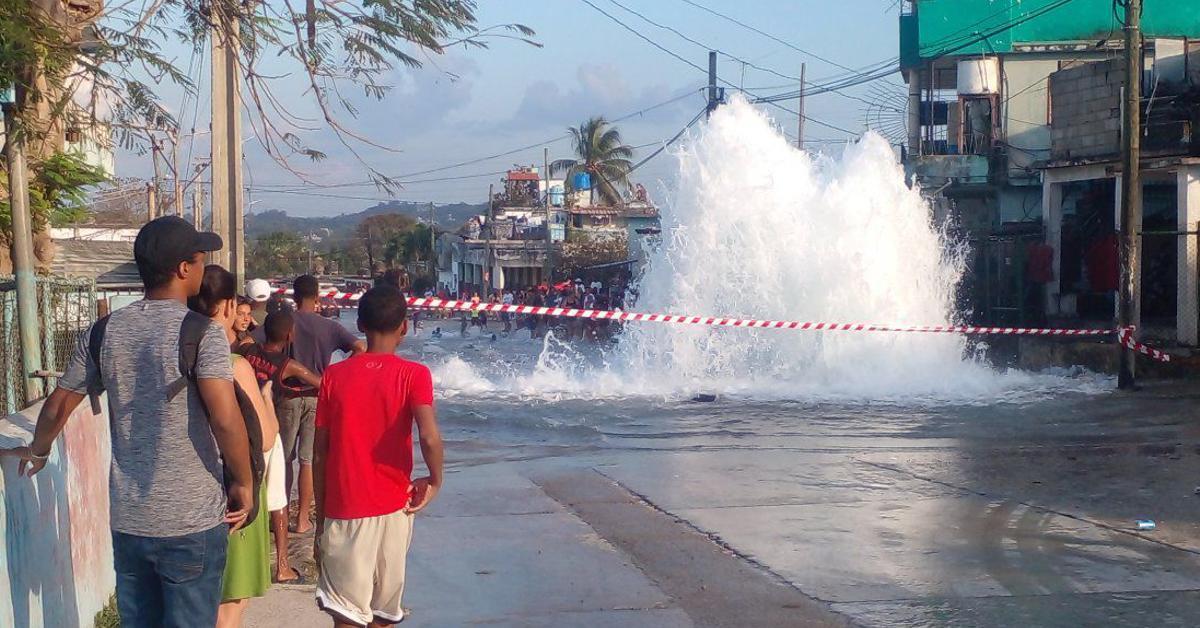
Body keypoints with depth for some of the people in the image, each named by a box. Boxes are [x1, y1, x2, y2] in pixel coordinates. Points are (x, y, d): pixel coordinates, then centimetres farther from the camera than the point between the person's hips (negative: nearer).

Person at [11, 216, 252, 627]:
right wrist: (244, 483, -10)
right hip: (192, 521, -5)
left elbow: (57, 407, 14)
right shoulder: (201, 332, -13)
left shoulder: (104, 332, 4)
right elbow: (226, 419, -24)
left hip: (127, 519, 5)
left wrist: (38, 450, 34)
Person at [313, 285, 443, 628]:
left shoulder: (334, 376, 0)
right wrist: (435, 481, -3)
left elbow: (320, 454, 2)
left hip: (344, 511, 0)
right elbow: (429, 437, -22)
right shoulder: (413, 375, -5)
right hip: (393, 509, 0)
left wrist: (320, 520, 10)